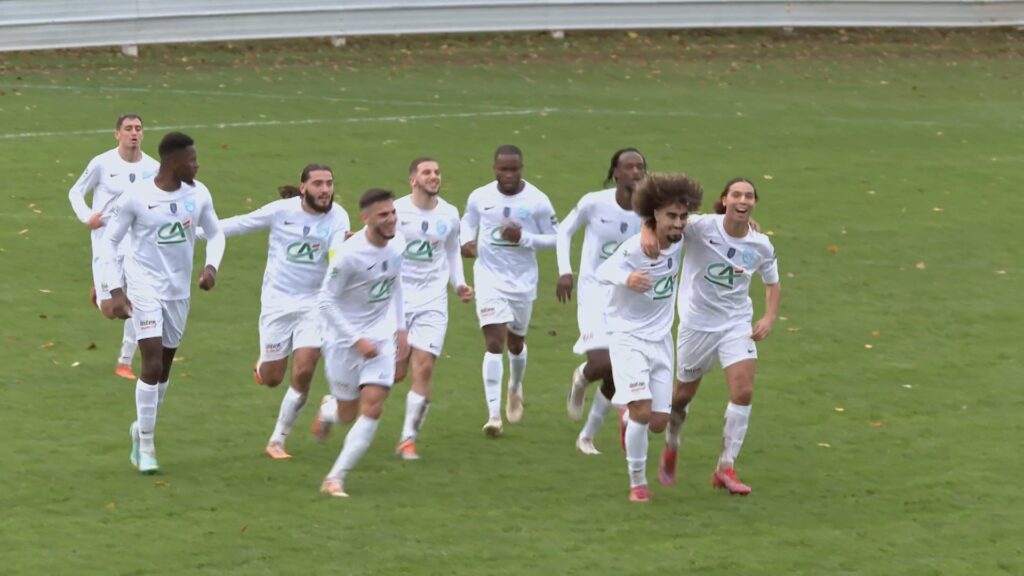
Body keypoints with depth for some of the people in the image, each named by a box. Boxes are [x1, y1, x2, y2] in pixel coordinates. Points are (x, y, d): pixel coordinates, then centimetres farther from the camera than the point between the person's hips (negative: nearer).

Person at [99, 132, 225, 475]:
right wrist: (115, 291, -13)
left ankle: (142, 428, 33)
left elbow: (215, 233, 11)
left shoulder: (197, 194, -2)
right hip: (146, 289, -5)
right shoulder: (136, 198, -14)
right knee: (152, 365, -13)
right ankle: (145, 445, -3)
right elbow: (109, 242, -6)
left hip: (179, 291, 5)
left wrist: (211, 266, -9)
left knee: (165, 366, 12)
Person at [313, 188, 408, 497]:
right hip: (345, 337, -4)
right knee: (348, 413, 6)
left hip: (381, 334, 4)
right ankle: (328, 409, 46)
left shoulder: (397, 242, -4)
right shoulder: (348, 254, -23)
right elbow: (326, 301, -16)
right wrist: (357, 340, -19)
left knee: (372, 408, -10)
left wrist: (401, 328, 12)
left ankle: (335, 478, -3)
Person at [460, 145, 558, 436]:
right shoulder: (480, 197, -4)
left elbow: (554, 238, -2)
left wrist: (524, 238, -18)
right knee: (494, 342, -14)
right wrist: (466, 240, -7)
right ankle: (494, 414, -14)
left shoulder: (537, 201, -9)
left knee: (516, 342, 16)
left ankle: (515, 388, 50)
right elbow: (468, 221, 16)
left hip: (523, 280, 1)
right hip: (489, 278, -1)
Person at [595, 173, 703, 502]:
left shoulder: (681, 241, -4)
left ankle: (627, 417, 41)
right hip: (628, 336, -6)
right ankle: (637, 484, -2)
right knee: (642, 411, -19)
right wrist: (627, 279, -40)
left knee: (659, 422, 5)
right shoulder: (636, 247, -22)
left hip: (661, 338, 6)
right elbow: (603, 271, -20)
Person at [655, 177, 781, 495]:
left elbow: (773, 283, 11)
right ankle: (671, 447, 43)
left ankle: (726, 468, -2)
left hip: (737, 323, 2)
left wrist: (769, 318, -3)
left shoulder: (761, 246, -5)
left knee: (743, 391, -14)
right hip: (697, 322, -2)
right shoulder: (702, 227, -18)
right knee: (684, 393, 12)